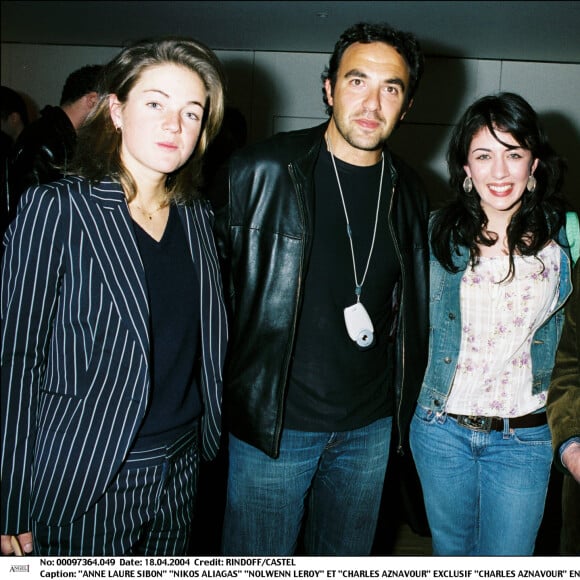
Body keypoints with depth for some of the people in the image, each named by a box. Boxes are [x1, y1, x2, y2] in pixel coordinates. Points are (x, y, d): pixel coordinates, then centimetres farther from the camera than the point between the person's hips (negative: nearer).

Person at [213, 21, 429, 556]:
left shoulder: (409, 194, 3)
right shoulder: (262, 171, -12)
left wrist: (402, 396, 11)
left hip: (370, 425, 5)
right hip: (273, 422, -4)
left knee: (347, 560, 23)